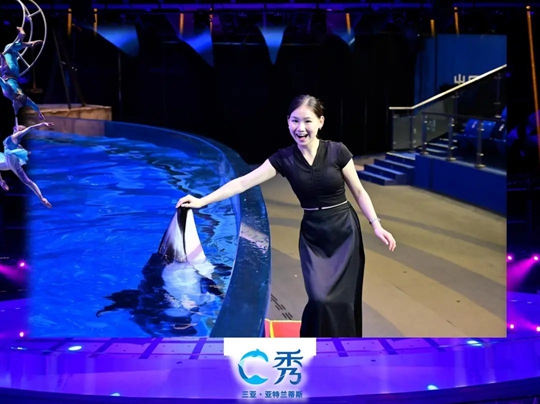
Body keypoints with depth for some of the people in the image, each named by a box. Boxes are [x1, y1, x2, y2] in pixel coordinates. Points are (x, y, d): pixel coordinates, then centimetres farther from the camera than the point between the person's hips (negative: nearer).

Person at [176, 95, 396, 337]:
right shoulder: (284, 159, -7)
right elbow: (243, 183, -9)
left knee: (342, 299, 1)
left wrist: (376, 226, -5)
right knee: (321, 299, -9)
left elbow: (359, 192, 0)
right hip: (312, 236, 1)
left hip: (344, 232, -1)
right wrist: (202, 201, -14)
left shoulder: (337, 152, -10)